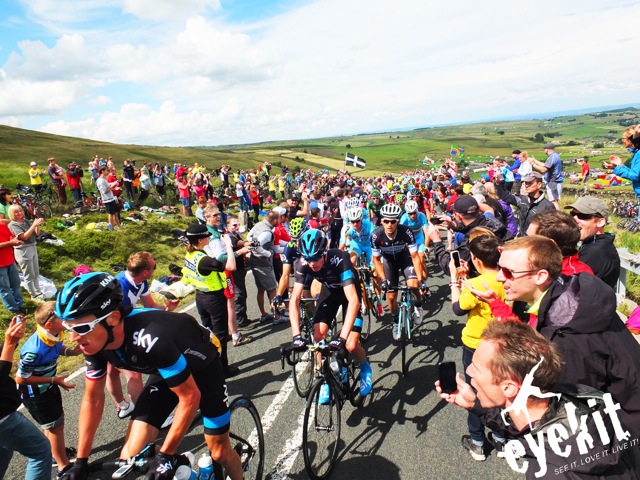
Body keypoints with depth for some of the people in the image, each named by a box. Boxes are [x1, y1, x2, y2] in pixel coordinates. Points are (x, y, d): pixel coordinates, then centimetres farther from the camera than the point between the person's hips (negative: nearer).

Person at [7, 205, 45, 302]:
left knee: (36, 273, 16)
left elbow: (37, 233, 5)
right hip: (23, 251, -7)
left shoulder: (26, 221, 7)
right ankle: (34, 295, 14)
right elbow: (24, 237, -21)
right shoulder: (13, 225, -12)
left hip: (33, 247, 7)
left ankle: (38, 292, 29)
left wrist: (37, 225, -15)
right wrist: (34, 225, -25)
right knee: (29, 275, 3)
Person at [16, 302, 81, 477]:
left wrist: (73, 351, -14)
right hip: (35, 393, -7)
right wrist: (55, 380, -25)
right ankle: (64, 466, 28)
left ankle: (59, 453, 49)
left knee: (55, 423, 25)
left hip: (48, 386, 7)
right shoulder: (35, 350, -38)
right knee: (55, 426, 8)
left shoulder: (54, 335, -16)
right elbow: (20, 378, -27)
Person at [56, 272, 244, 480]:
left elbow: (190, 396, -30)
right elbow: (93, 399, -4)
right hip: (165, 371, 6)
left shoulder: (149, 340, -42)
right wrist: (80, 461, -1)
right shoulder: (95, 343, -21)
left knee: (219, 452, 0)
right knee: (131, 457, -6)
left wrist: (166, 455, -24)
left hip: (202, 365, -5)